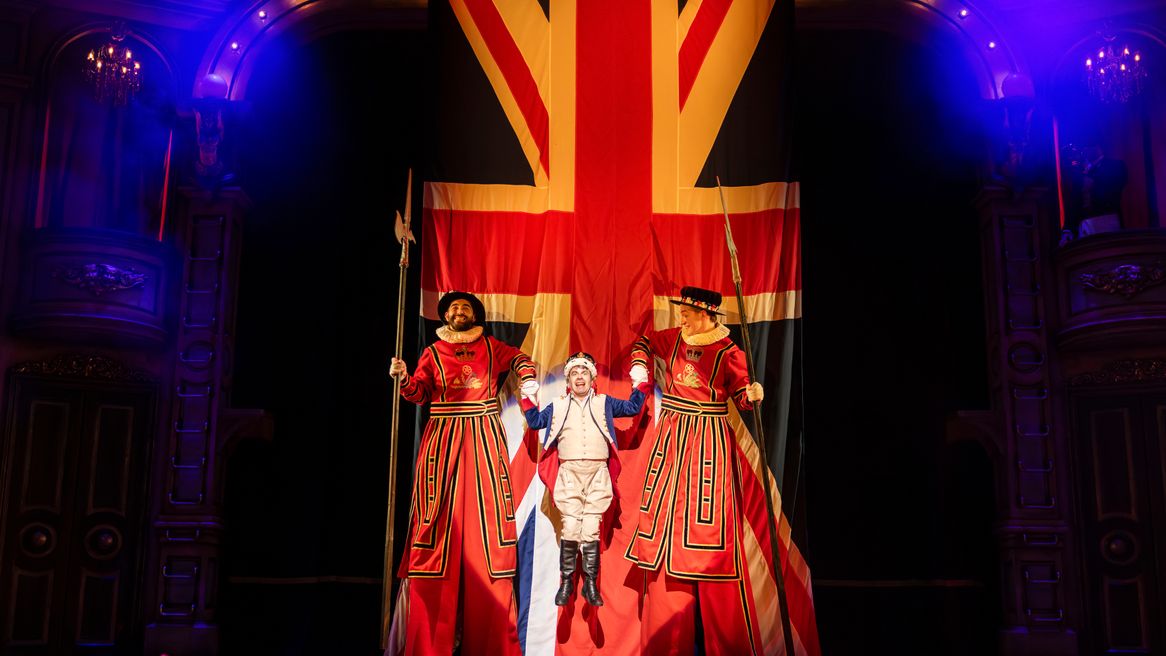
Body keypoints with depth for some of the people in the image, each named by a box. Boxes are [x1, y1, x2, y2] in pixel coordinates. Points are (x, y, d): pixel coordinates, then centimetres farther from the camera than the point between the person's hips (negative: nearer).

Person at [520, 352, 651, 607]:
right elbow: (534, 421, 22)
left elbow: (633, 408, 22)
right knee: (570, 528, -8)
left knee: (591, 529, -4)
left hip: (597, 472, 0)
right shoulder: (558, 406, 19)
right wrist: (529, 399, 13)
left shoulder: (604, 402, 18)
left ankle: (591, 584, 4)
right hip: (569, 472, 0)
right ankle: (566, 582, 3)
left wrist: (640, 386, 14)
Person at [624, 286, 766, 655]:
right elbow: (643, 342, 25)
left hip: (708, 444, -5)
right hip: (671, 441, 5)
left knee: (709, 527, -8)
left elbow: (741, 395, -7)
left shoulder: (728, 352, -8)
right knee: (665, 527, 8)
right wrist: (639, 368, 11)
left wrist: (752, 393, -28)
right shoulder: (674, 339, 6)